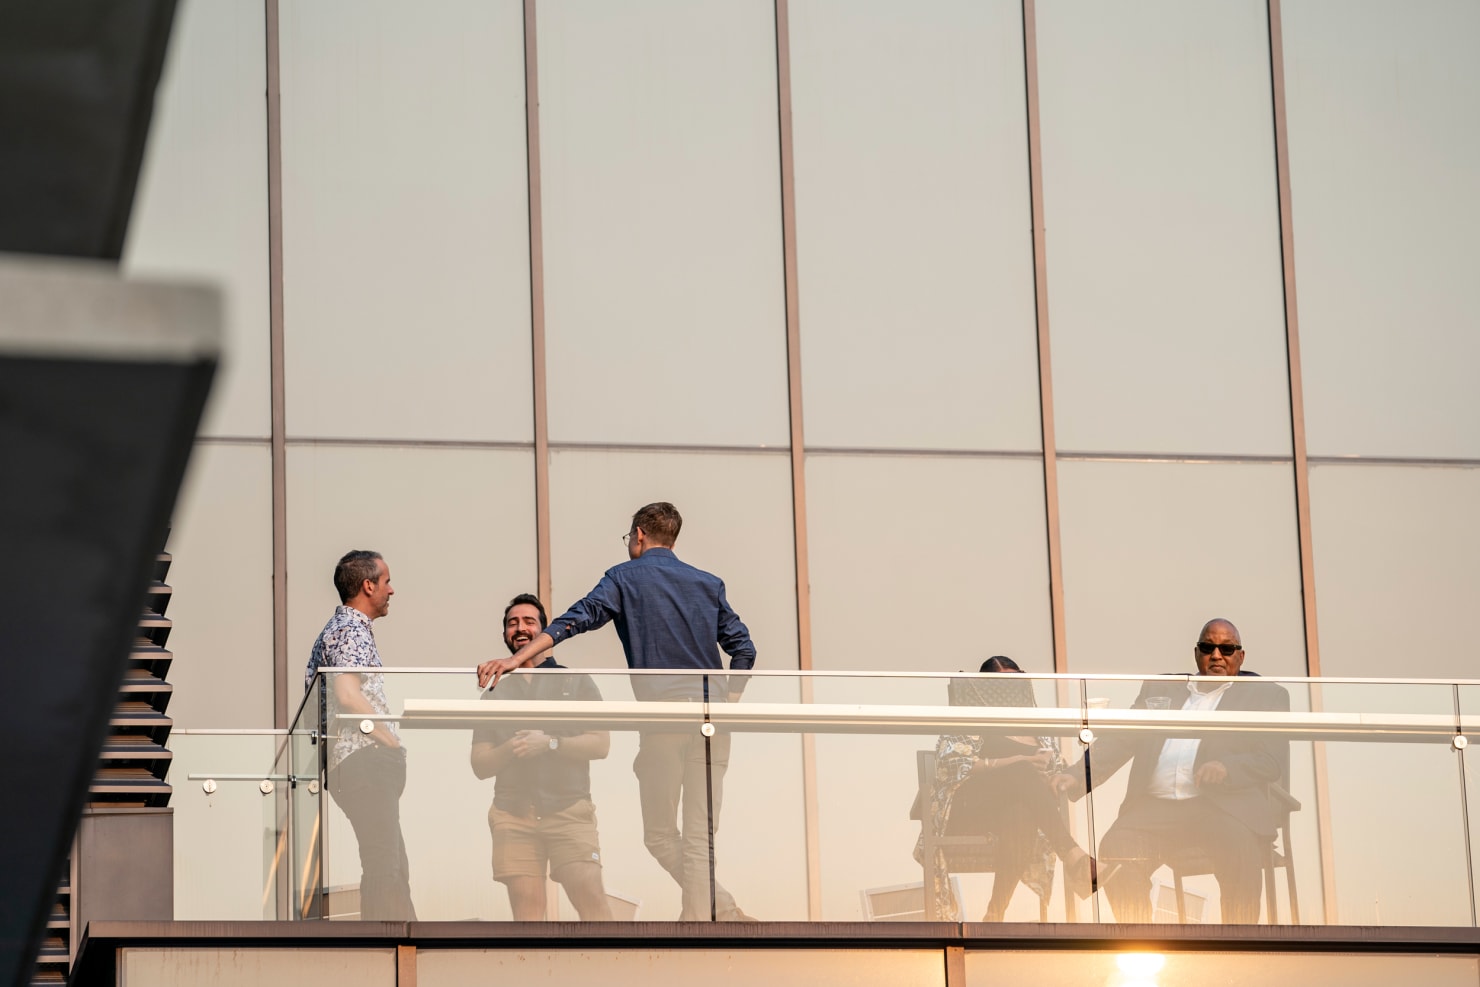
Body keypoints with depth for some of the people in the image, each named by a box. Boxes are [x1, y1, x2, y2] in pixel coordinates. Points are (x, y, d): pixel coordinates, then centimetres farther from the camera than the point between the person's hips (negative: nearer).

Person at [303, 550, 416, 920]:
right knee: (383, 867, -13)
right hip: (365, 760, -11)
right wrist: (390, 740, -14)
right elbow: (347, 695, -23)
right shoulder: (352, 631, -10)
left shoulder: (339, 628, 22)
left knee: (393, 865, 14)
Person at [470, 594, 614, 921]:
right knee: (525, 903, -6)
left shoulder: (575, 682, 13)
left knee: (589, 892, -17)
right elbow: (480, 764, 14)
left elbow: (600, 743, 3)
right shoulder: (495, 692, 19)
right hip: (513, 812, 2)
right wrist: (508, 750, -7)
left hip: (569, 809, -2)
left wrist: (550, 744, -10)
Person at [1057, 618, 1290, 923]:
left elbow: (1275, 761, 4)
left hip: (1223, 806, -3)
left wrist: (1228, 768, -16)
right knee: (1115, 850, -25)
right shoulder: (1160, 689, 25)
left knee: (1238, 848, -34)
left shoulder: (1265, 695, 16)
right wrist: (1079, 777, -2)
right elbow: (1120, 741, 16)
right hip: (1155, 807, 3)